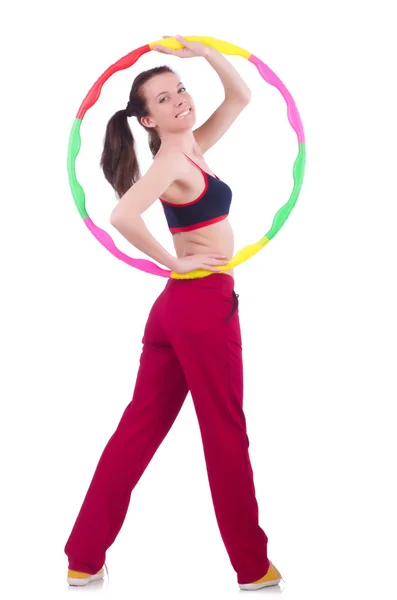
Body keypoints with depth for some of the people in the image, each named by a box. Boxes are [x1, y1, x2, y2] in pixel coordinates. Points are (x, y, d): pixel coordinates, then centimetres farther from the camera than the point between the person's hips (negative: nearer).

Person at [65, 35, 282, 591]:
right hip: (204, 303, -9)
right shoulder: (172, 158, -13)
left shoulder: (191, 147, 13)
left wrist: (204, 51, 10)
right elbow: (123, 215, -29)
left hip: (177, 306, 9)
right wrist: (175, 261, -18)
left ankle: (84, 560, 14)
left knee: (140, 429, 9)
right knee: (226, 435, 2)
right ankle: (253, 568, 16)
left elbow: (241, 96, 22)